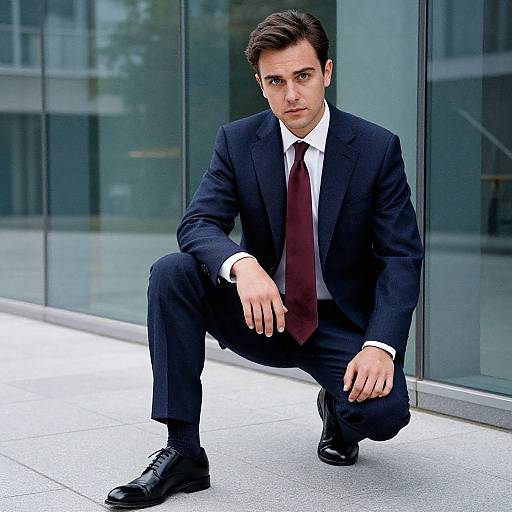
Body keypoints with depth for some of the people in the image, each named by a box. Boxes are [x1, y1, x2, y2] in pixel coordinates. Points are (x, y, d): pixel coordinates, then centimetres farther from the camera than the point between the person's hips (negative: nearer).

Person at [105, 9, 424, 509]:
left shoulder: (377, 147, -10)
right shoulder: (237, 140, -5)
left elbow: (401, 257, -12)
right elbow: (197, 224, -15)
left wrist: (380, 345, -27)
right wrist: (242, 265, -39)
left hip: (339, 324, -2)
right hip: (262, 313, 2)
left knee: (385, 412, -29)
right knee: (171, 272, -24)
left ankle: (337, 406, 12)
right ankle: (182, 452, -20)